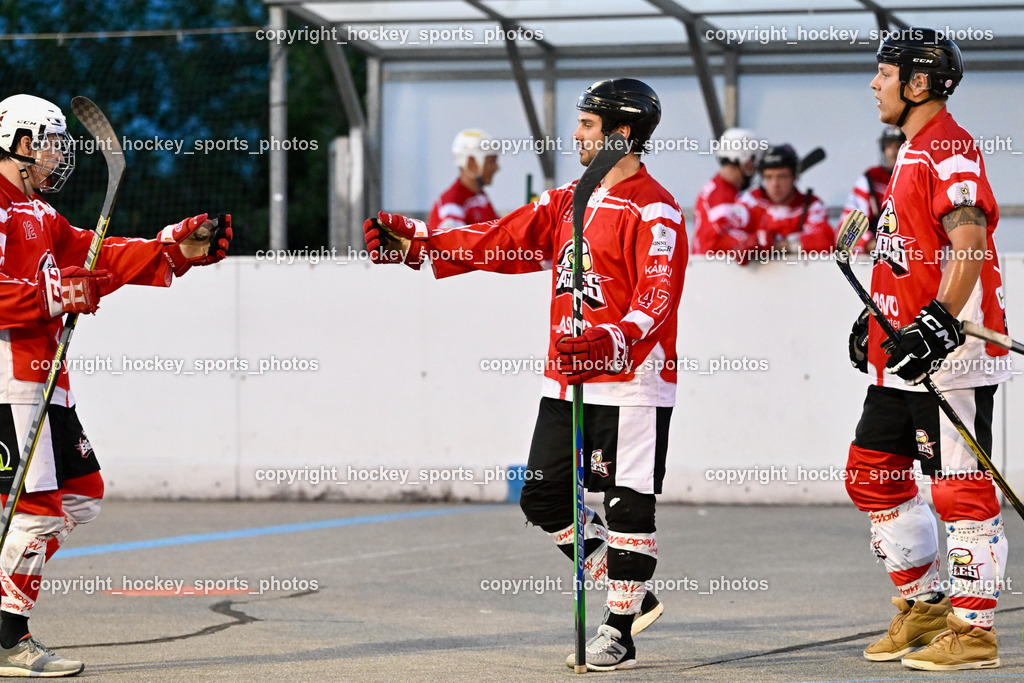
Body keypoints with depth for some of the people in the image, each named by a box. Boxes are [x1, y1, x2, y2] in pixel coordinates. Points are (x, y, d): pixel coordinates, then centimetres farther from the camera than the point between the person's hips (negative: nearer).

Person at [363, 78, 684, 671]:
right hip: (568, 378, 9)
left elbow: (656, 301, -21)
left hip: (631, 382, -9)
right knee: (544, 495, 9)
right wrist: (413, 242, 4)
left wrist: (610, 342, -37)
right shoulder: (570, 201, 15)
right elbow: (501, 242, 12)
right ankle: (633, 596, 20)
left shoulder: (655, 211, -11)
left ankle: (620, 632, 4)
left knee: (629, 505, -4)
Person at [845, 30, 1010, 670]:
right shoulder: (912, 152, 19)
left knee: (961, 489, -5)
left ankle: (974, 630, 0)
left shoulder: (950, 148, -13)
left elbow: (969, 247, -23)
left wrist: (937, 324, -29)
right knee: (872, 474, 13)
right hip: (902, 353, 11)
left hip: (952, 352, -11)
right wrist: (876, 318, 25)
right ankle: (925, 605, 24)